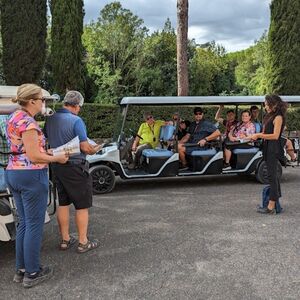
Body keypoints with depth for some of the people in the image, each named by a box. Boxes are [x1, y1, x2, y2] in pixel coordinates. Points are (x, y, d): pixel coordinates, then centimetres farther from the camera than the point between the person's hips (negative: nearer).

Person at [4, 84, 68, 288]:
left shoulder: (14, 118, 13)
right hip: (31, 175, -10)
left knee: (24, 223, 17)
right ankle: (32, 274, 12)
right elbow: (33, 157, -19)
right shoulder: (28, 122, -17)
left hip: (13, 172, 10)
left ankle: (21, 270, 25)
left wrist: (46, 152, 18)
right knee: (35, 225, 1)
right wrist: (57, 158, -6)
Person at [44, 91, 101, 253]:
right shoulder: (76, 120, -18)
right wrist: (94, 150, 1)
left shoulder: (50, 120, 3)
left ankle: (65, 239, 24)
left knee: (63, 203, 16)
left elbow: (47, 141, 13)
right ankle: (83, 242, 12)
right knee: (82, 206, 5)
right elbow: (85, 147, -19)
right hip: (75, 167, -7)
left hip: (57, 166, 7)